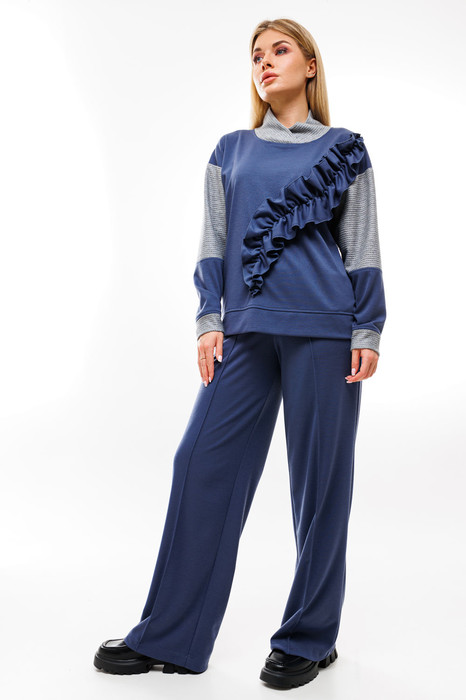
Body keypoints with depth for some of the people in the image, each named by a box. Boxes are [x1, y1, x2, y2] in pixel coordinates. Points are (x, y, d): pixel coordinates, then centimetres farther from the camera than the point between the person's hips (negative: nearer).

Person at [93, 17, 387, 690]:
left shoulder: (343, 150, 9)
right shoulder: (232, 151, 16)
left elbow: (362, 249, 7)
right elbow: (214, 244, 13)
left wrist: (368, 333, -1)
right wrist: (210, 322, 2)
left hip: (323, 330, -2)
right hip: (246, 330, 3)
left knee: (319, 475, 2)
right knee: (204, 464, -2)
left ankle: (310, 638, 17)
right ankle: (170, 637, 10)